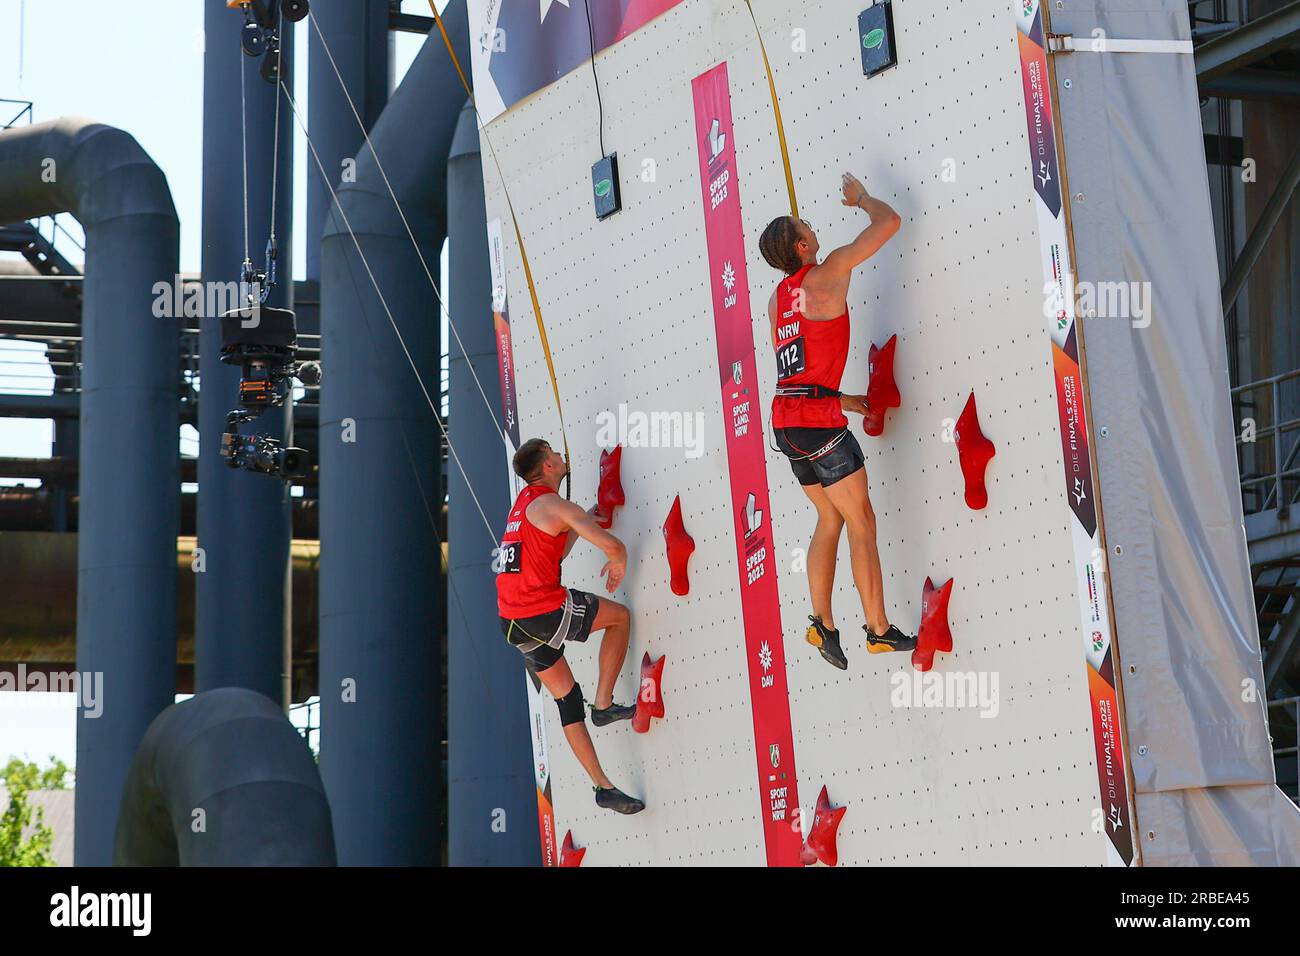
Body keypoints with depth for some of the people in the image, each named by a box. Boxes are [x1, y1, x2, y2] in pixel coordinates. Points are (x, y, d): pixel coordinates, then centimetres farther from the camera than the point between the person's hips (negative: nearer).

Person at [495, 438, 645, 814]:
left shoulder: (523, 503, 19)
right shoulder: (553, 504, -9)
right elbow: (613, 546, -17)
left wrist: (581, 521, 32)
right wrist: (618, 563, 5)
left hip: (515, 624, 8)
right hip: (544, 612, -8)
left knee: (567, 699, 13)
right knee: (619, 616, 14)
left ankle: (602, 786, 13)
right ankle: (603, 705, 11)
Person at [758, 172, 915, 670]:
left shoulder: (777, 299, 15)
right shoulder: (827, 275, -7)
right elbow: (890, 222, -2)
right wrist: (859, 196, 16)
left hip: (787, 421, 8)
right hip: (818, 421, -8)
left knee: (830, 519, 16)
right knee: (862, 523, 0)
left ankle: (822, 622, 8)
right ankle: (879, 629, 2)